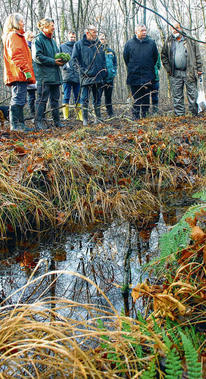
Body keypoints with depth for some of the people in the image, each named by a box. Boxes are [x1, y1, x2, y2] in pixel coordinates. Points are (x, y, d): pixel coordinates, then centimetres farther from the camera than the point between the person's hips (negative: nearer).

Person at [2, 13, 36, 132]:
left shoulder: (18, 36, 27)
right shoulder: (13, 35, -6)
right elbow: (16, 55, -17)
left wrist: (26, 70, 22)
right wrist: (25, 70, -22)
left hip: (20, 75, 10)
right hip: (18, 74, -10)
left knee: (20, 100, 10)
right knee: (18, 99, -11)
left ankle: (20, 124, 15)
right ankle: (15, 124, -9)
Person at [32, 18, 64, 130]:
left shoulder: (52, 40, 19)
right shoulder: (38, 39, -5)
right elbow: (37, 57, -15)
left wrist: (61, 60, 4)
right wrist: (53, 61, -16)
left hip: (55, 75, 8)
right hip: (44, 75, -8)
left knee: (55, 99, 10)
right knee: (42, 99, -7)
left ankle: (57, 121, 17)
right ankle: (39, 122, -3)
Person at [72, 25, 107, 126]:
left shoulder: (98, 44, 13)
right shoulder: (79, 44, 1)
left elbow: (103, 59, 18)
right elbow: (75, 58, -1)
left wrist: (103, 71, 7)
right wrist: (82, 70, -11)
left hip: (97, 75, 4)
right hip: (86, 76, -4)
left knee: (97, 97, 10)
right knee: (85, 98, -5)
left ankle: (98, 117, 17)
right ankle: (85, 119, 0)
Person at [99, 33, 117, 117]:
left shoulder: (111, 51, 14)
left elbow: (115, 64, 17)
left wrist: (113, 73, 3)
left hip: (109, 78, 4)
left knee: (108, 97, 11)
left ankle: (111, 114, 18)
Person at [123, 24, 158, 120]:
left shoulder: (151, 43, 4)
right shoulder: (129, 43, 3)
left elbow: (155, 57, 13)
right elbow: (126, 57, 12)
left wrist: (149, 68, 13)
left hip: (147, 76, 1)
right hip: (134, 76, -1)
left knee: (146, 98, 4)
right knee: (136, 98, 2)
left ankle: (145, 115, 16)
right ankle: (136, 116, 8)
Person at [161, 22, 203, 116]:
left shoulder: (189, 40, 8)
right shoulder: (168, 42, 12)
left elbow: (197, 55, 7)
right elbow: (163, 56, 18)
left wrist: (199, 69, 0)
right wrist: (168, 69, 6)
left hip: (189, 72, -2)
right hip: (175, 74, 2)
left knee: (193, 94, -1)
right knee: (177, 96, 4)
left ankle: (196, 114, 6)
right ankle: (179, 115, 12)